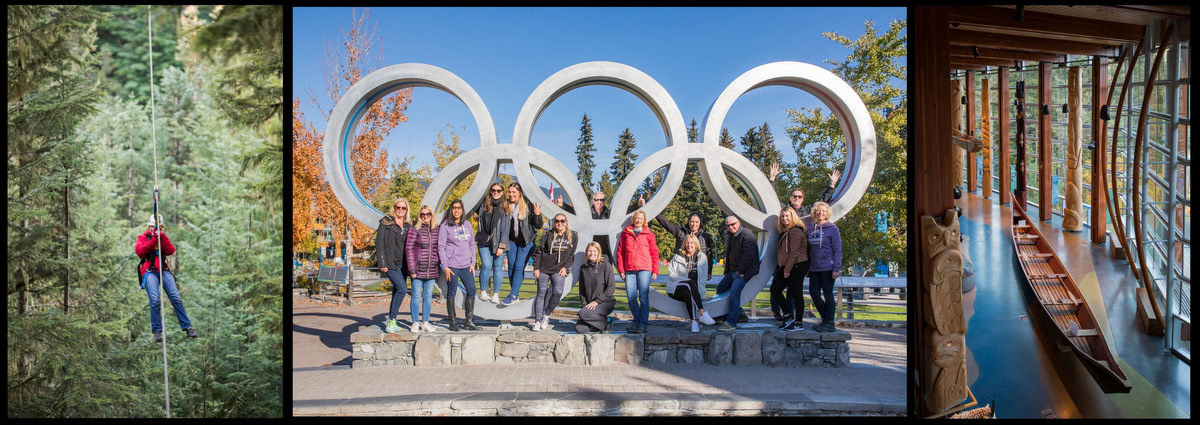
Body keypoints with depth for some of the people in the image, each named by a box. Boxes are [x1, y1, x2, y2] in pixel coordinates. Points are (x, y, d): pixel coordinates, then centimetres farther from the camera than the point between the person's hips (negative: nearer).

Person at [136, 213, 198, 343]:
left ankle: (187, 327, -9)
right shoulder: (142, 237, 14)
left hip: (164, 270, 2)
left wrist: (162, 237, -8)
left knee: (176, 298, -11)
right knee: (155, 300, -19)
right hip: (149, 271, -2)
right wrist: (153, 239, -9)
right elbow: (139, 252, -5)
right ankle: (157, 331, -10)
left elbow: (171, 251, 2)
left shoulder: (164, 238, 20)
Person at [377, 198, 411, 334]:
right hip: (390, 263, -5)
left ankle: (390, 320, 21)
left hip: (403, 264, 5)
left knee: (397, 290, 9)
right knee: (402, 288, -18)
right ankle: (391, 320, -9)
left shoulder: (408, 225, 12)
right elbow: (379, 243, -5)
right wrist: (382, 263, -11)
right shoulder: (386, 223, -2)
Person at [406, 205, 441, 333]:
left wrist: (440, 262, 5)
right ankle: (415, 323, 11)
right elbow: (409, 249, -6)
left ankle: (425, 322, 17)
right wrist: (412, 269, -10)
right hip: (418, 269, -4)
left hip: (432, 270, 4)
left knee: (428, 296, 8)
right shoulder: (414, 230, -4)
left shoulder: (436, 230, 8)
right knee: (416, 296, 1)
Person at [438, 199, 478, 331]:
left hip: (466, 265, 4)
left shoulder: (467, 224, 11)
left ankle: (469, 320, 9)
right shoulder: (445, 226, -3)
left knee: (471, 291, 0)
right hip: (451, 265, -4)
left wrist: (472, 263, 8)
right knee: (451, 293, 2)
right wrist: (445, 266, -10)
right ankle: (453, 321, 12)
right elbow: (441, 247, -4)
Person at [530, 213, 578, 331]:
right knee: (541, 294, -1)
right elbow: (538, 252, 2)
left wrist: (565, 267, -2)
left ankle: (546, 315, 3)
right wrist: (536, 268, -4)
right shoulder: (548, 235, 2)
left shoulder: (573, 236, 5)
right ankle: (537, 321, 5)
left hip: (559, 270, 0)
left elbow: (571, 254, 10)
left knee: (557, 292, -18)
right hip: (543, 269, 0)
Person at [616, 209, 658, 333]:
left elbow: (654, 253, 11)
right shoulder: (626, 233, 14)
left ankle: (643, 323, 0)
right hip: (629, 270, 2)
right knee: (631, 298, 0)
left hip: (644, 269, -2)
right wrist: (621, 269, 6)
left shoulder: (648, 234, 11)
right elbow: (620, 252, 13)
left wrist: (655, 271, 4)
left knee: (643, 297, -6)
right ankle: (637, 320, 16)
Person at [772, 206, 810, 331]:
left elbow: (794, 252, -18)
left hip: (797, 266, -10)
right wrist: (784, 268, 13)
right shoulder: (785, 231, 17)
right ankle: (788, 316, 16)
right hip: (786, 267, 10)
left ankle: (799, 323, 7)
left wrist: (787, 269, -18)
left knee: (796, 294, -3)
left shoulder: (795, 231, -13)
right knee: (775, 289, 5)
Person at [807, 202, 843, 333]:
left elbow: (837, 251, -6)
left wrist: (836, 269, -14)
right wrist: (807, 268, 12)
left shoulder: (832, 229, -4)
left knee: (828, 294, -1)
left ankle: (830, 323, 8)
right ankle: (825, 318, 20)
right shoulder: (811, 229, 12)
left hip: (827, 267, -6)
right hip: (814, 268, 6)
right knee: (813, 293, 4)